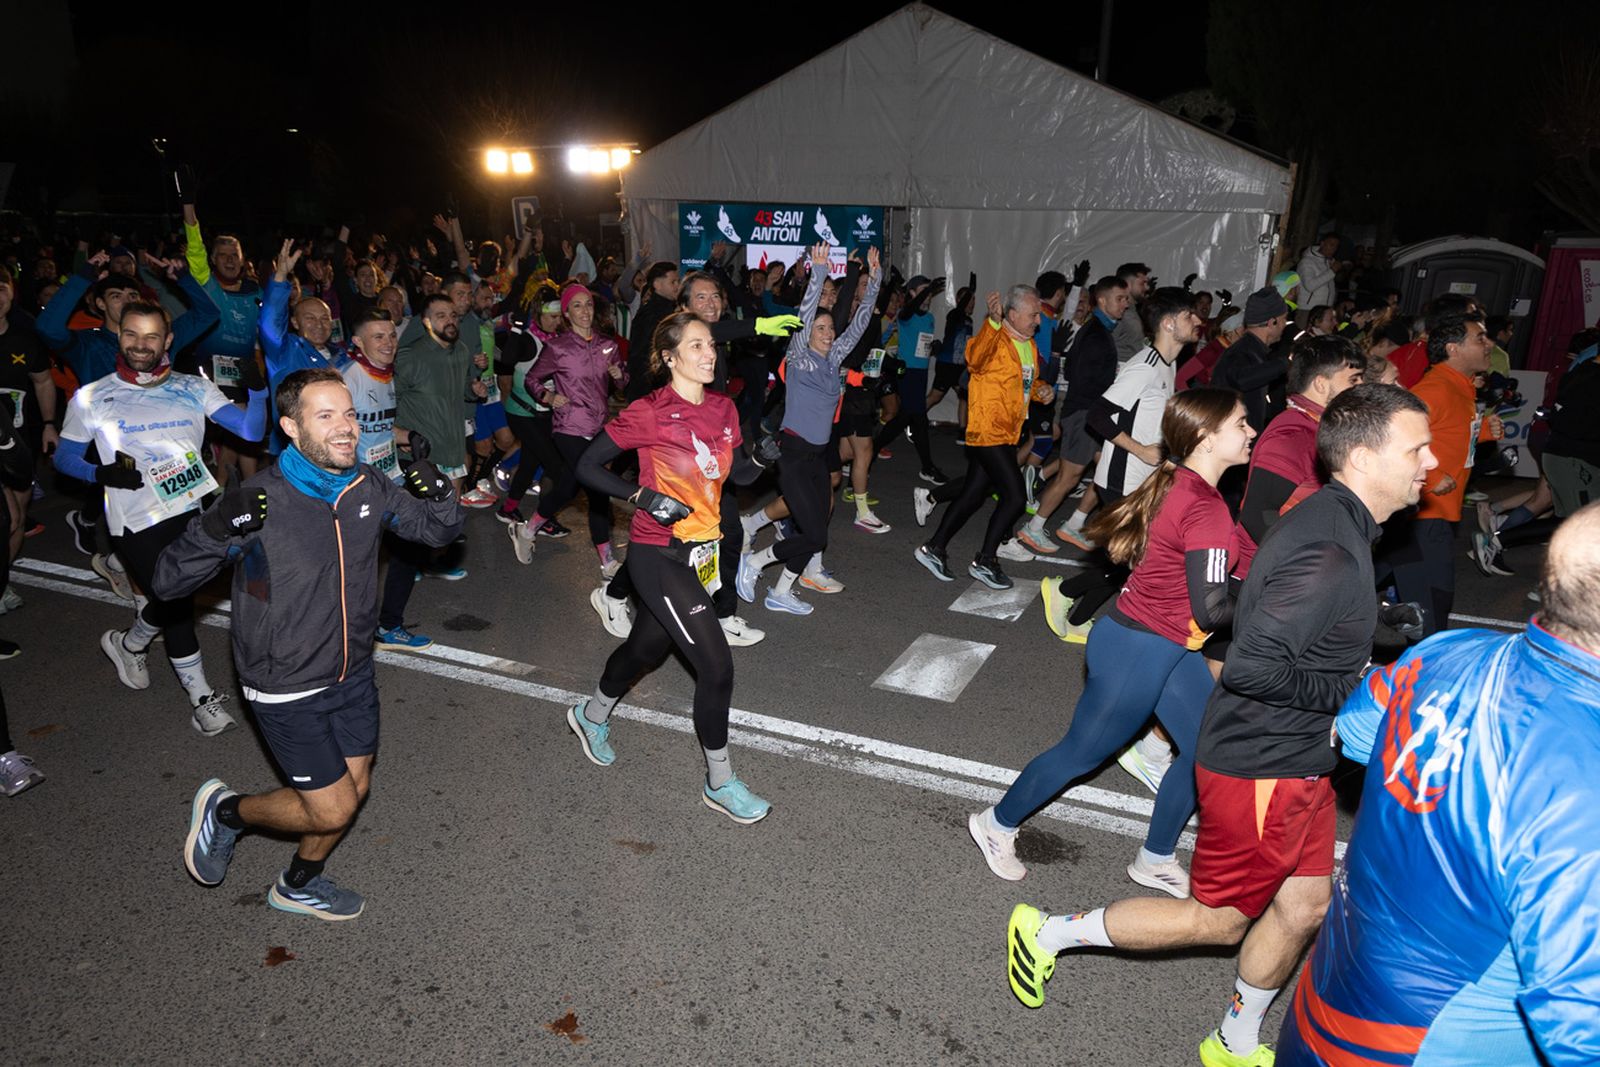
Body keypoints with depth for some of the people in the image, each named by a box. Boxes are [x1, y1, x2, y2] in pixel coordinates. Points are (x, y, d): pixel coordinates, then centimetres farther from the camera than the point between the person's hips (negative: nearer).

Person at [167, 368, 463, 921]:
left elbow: (439, 531, 4)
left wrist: (436, 492, -18)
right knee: (332, 809, 1)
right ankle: (225, 810, 30)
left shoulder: (369, 487, -8)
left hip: (353, 673, 6)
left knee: (355, 789, 18)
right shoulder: (259, 502, -24)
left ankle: (298, 886, 45)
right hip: (286, 688, -6)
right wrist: (216, 529, -40)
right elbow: (170, 581, -20)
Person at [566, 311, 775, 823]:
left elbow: (739, 473, 12)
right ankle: (720, 783, 11)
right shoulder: (649, 412, -15)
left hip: (702, 551, 7)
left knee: (647, 647, 25)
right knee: (717, 666, -9)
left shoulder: (723, 407, 3)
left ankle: (591, 716, 53)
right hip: (659, 556, -7)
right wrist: (644, 497, -21)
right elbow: (587, 466, -10)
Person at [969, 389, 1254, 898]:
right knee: (1083, 752, 10)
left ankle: (1155, 861, 35)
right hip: (1138, 650, -9)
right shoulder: (1205, 509, -27)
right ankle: (997, 824, 32)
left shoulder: (1178, 483, 0)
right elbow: (1212, 607, -28)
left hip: (1169, 647, 9)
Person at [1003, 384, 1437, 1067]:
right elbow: (1250, 666, -32)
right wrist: (1348, 691, -19)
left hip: (1299, 761, 9)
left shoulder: (1335, 523, 4)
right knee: (1218, 920, 8)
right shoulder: (1328, 553, -28)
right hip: (1259, 771, -9)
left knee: (1304, 907, 20)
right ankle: (1049, 933, 22)